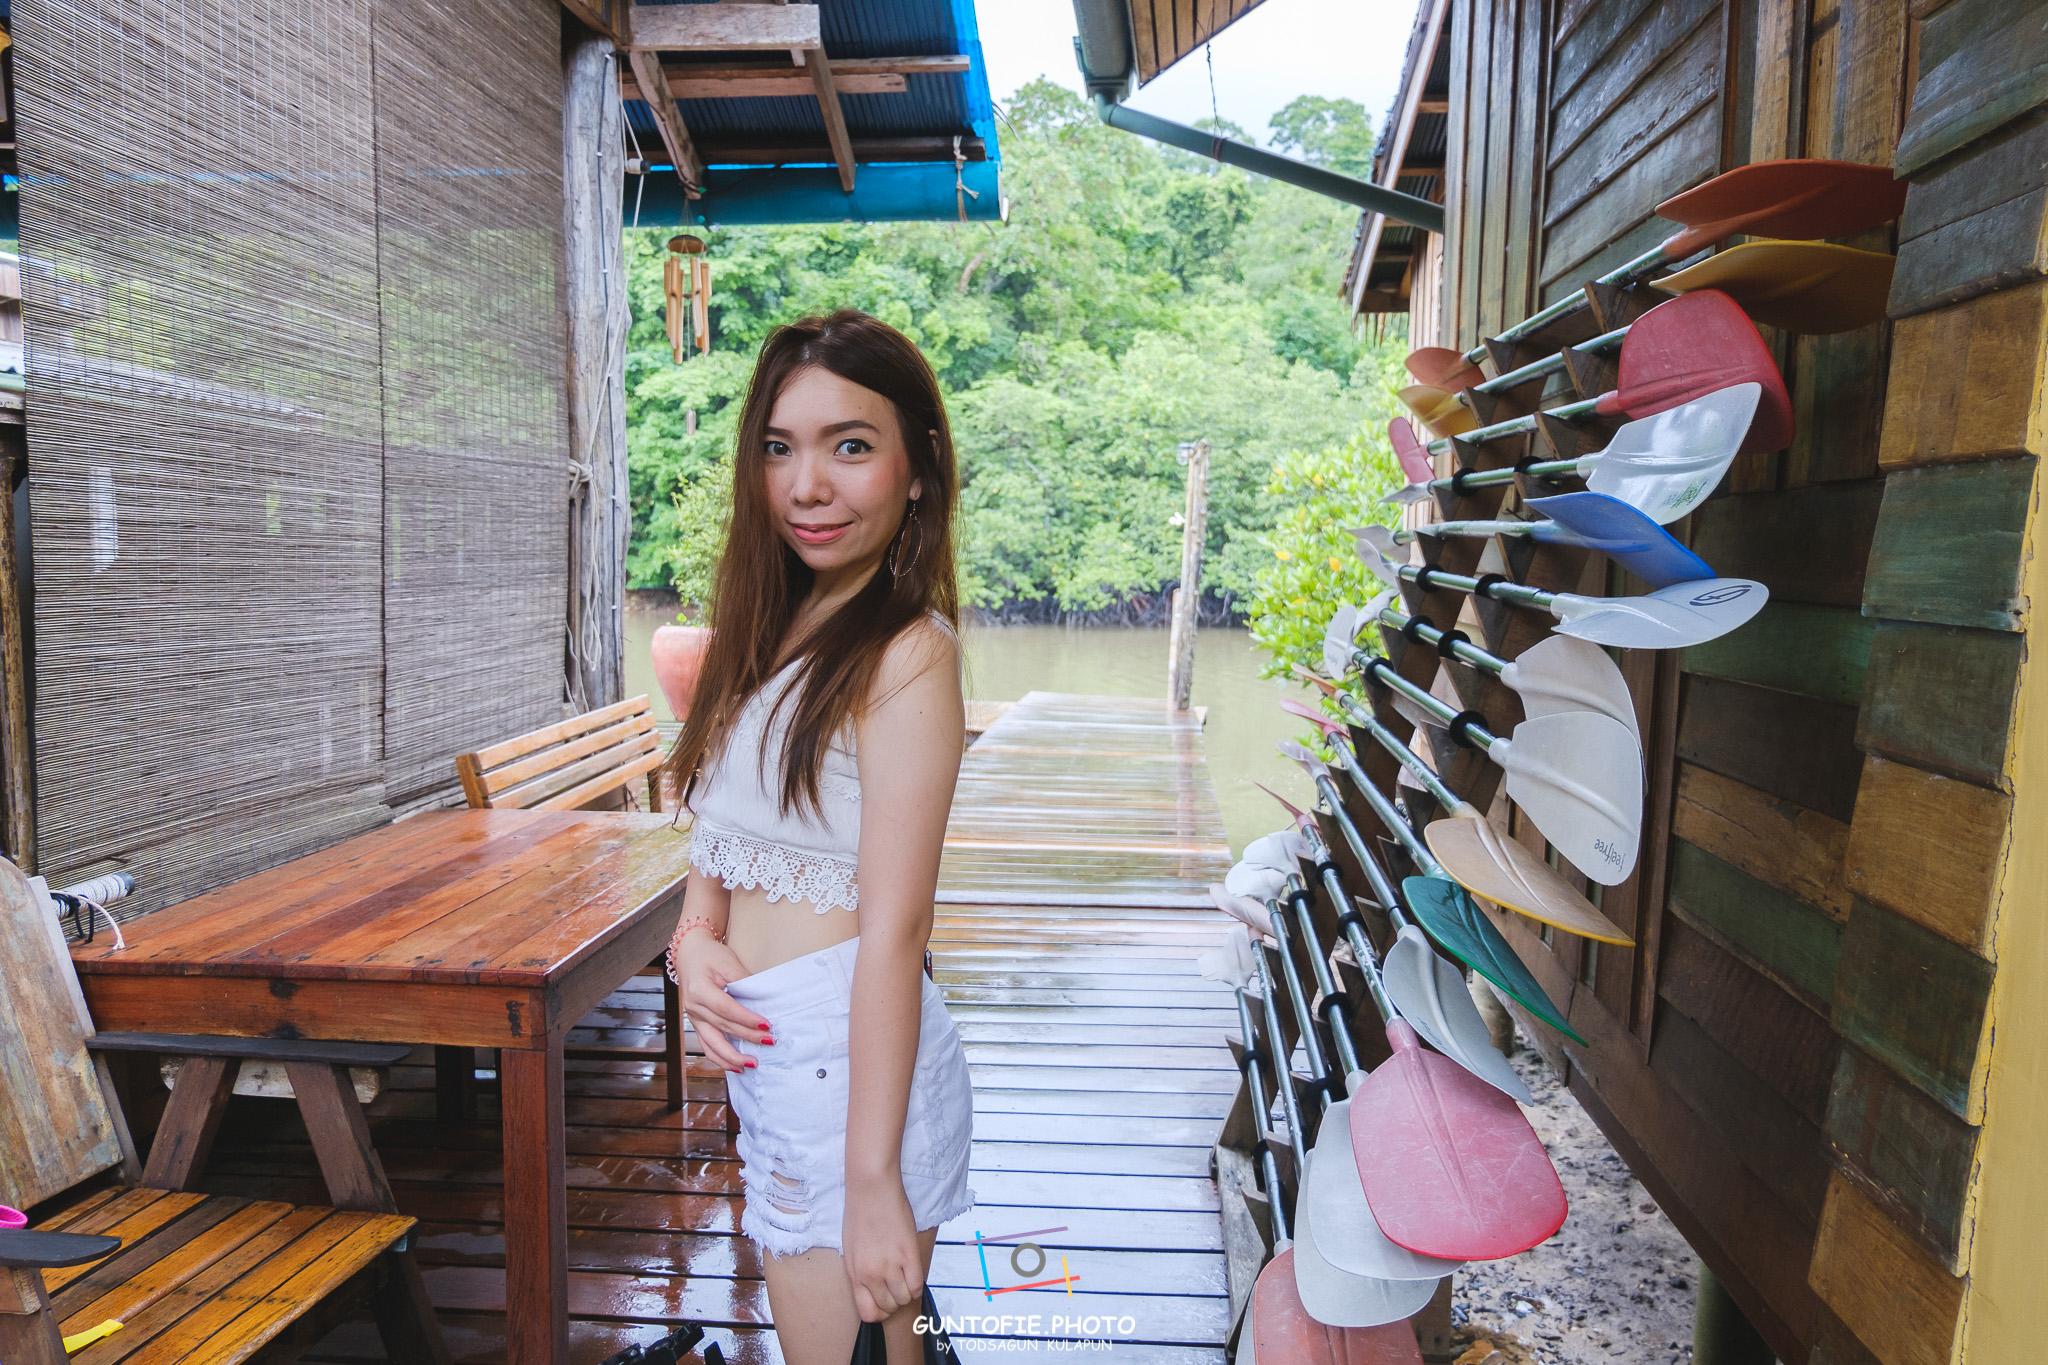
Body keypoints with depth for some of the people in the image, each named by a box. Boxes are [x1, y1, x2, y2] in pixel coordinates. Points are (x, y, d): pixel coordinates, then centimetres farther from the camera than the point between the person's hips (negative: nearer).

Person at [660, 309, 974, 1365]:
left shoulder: (906, 653, -19)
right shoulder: (774, 630, 7)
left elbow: (893, 930, -21)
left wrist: (873, 1181, -19)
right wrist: (693, 939, -6)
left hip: (850, 1065, -8)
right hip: (765, 1052, 8)